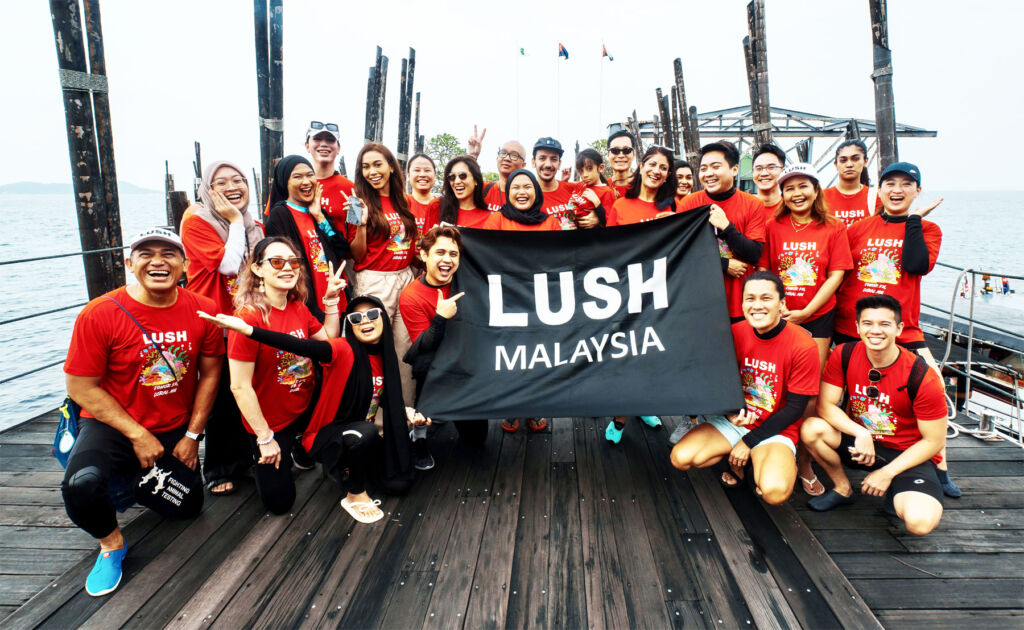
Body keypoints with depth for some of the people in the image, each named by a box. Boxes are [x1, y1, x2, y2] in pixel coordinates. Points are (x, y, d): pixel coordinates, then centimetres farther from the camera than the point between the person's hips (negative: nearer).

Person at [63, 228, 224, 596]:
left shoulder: (202, 311, -10)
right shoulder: (100, 314, -19)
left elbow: (210, 373, -1)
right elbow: (81, 388, -14)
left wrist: (192, 435, -3)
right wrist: (137, 435, -15)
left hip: (176, 430, 4)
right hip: (113, 425, -3)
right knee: (81, 483, -33)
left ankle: (139, 479, 46)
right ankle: (111, 544, 0)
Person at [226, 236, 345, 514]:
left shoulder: (298, 307, -2)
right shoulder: (248, 316, -25)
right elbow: (240, 387, -23)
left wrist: (331, 301, -3)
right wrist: (265, 438, -18)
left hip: (306, 408, 6)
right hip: (270, 422, -6)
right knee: (279, 501, 6)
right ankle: (254, 452, 33)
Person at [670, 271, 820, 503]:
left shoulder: (803, 346, -17)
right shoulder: (735, 333, -5)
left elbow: (795, 408, -12)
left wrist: (749, 442, -11)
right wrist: (733, 411, -17)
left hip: (776, 430, -3)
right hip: (735, 420, 4)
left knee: (774, 491, -31)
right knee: (681, 458, -18)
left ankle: (784, 462, 5)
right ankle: (737, 461, 10)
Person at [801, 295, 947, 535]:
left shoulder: (922, 378, -21)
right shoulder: (844, 355, -12)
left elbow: (934, 441, -13)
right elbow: (825, 405, -11)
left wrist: (888, 473, -16)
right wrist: (860, 434, -27)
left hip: (909, 454, -3)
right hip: (860, 441, 4)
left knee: (920, 522, -30)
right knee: (812, 429, -25)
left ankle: (897, 496, 10)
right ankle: (843, 489, 3)